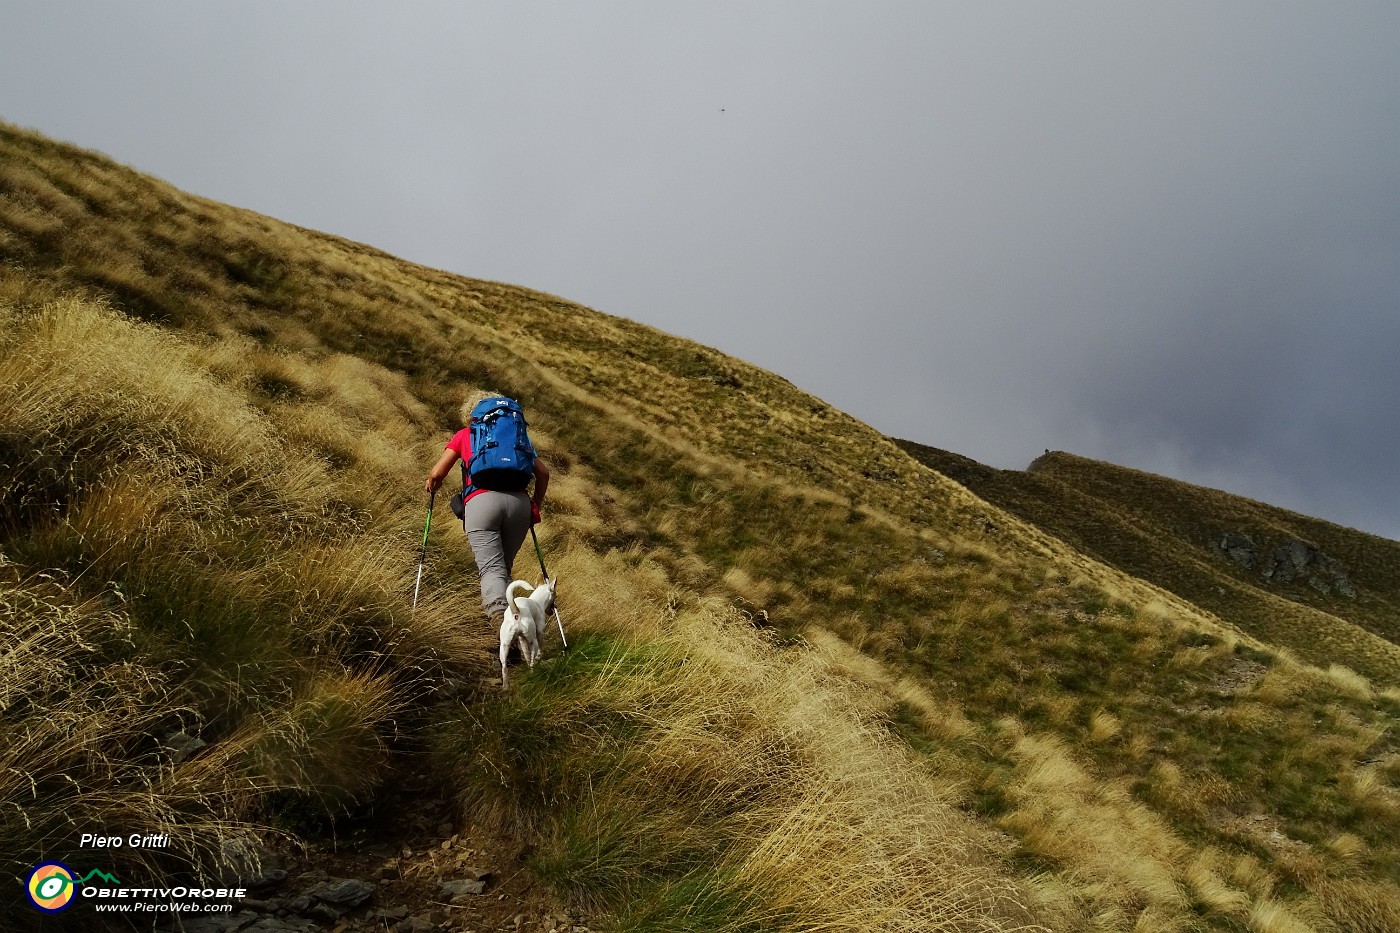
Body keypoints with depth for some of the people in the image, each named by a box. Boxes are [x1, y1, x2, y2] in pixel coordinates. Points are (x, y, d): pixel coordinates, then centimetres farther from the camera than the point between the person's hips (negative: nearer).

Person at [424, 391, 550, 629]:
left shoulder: (464, 435, 22)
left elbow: (437, 474, 16)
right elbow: (543, 473, 19)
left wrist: (431, 486, 38)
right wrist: (535, 507, 30)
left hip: (482, 501, -2)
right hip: (518, 500, 2)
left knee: (492, 567, -12)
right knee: (504, 566, 16)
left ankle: (497, 611, -37)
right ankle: (508, 616, 4)